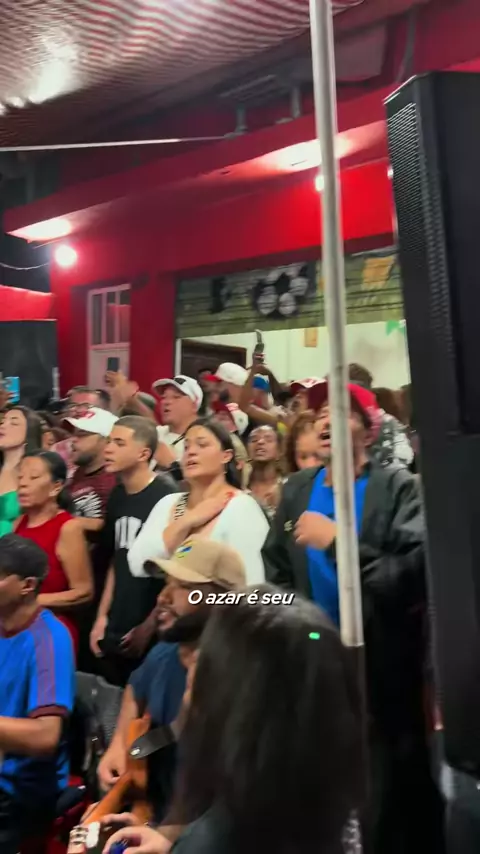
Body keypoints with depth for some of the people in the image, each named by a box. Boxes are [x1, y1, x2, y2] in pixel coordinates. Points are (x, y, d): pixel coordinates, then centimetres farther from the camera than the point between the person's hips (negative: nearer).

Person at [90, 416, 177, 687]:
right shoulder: (117, 496, 7)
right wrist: (102, 617, 12)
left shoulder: (165, 496, -15)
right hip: (115, 630, 7)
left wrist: (149, 626, -14)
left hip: (151, 631, -7)